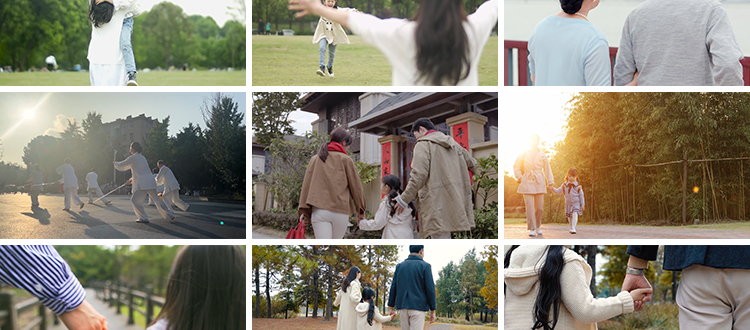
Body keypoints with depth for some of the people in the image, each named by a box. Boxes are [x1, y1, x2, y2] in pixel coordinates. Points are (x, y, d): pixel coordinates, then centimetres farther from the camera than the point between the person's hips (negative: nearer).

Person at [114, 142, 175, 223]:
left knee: (135, 200, 3)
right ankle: (169, 215, 16)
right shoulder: (142, 157, 22)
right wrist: (132, 179, 30)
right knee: (156, 199, 15)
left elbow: (121, 166, 3)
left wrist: (116, 163, 24)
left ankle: (143, 218, -1)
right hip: (151, 182, 8)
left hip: (142, 184, -8)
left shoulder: (133, 158, -4)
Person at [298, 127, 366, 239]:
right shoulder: (345, 159, 3)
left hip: (319, 210, 2)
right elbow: (355, 185, 5)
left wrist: (303, 210, 8)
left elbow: (306, 184, 10)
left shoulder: (315, 159, 14)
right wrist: (360, 210, 14)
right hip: (340, 211, -2)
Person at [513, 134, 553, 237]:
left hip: (539, 183, 1)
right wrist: (519, 177, 1)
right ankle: (532, 229, -5)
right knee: (529, 206, -9)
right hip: (527, 182, -1)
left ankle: (538, 226, 25)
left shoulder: (542, 156, 6)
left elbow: (547, 169, 10)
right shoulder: (523, 155, 3)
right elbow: (516, 167, 12)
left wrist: (550, 181, 3)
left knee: (539, 207, 3)